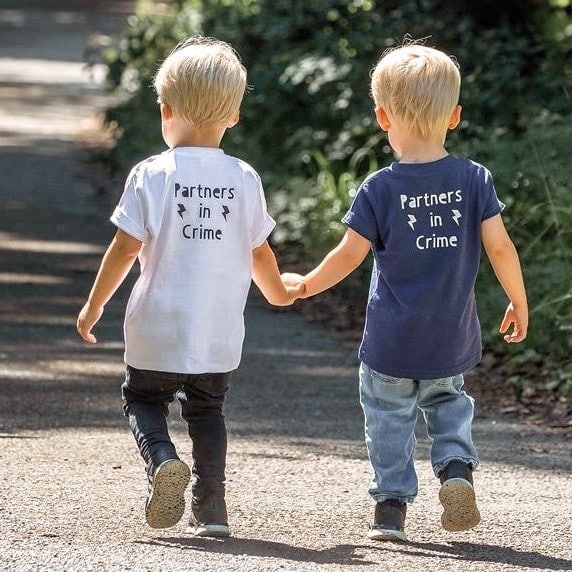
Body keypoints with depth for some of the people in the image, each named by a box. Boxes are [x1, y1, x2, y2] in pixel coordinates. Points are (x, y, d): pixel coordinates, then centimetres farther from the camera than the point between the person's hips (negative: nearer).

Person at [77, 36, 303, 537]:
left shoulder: (151, 176, -10)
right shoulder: (245, 180, 0)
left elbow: (125, 249, -10)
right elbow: (259, 253, 9)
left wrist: (94, 306, 2)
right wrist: (279, 292, 30)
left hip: (158, 328, -3)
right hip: (220, 332, 3)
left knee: (143, 399, 14)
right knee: (207, 411, 18)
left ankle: (162, 460, -15)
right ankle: (211, 509, 11)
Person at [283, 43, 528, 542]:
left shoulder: (379, 189, -11)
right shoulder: (474, 180, -6)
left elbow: (350, 255, -10)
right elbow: (499, 245, -8)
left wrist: (306, 284, 6)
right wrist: (519, 303, 5)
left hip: (391, 341, -2)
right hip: (452, 340, 3)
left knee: (389, 420, 11)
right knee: (448, 402, 23)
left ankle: (392, 505, 6)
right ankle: (457, 466, 0)